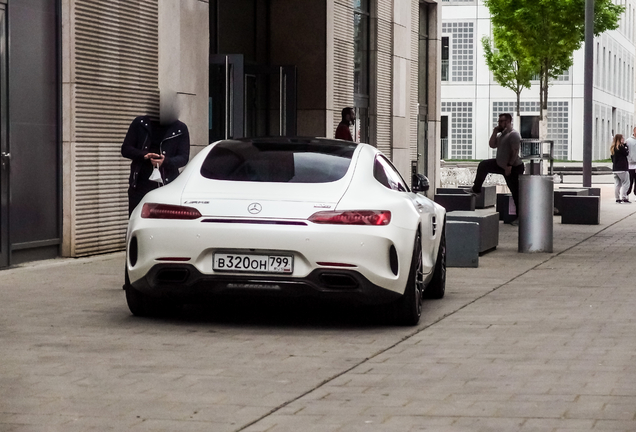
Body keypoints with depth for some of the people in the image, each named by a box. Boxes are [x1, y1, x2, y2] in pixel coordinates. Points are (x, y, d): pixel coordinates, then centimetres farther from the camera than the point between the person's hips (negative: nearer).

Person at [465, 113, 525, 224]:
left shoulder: (513, 135, -19)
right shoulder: (501, 134, 11)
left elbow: (515, 152, -25)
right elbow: (492, 145, 11)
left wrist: (509, 166, -28)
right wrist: (495, 132, 0)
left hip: (513, 168, -10)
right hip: (501, 165, 10)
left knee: (515, 192, -5)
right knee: (483, 165, 13)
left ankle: (520, 216, 0)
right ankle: (476, 189, 22)